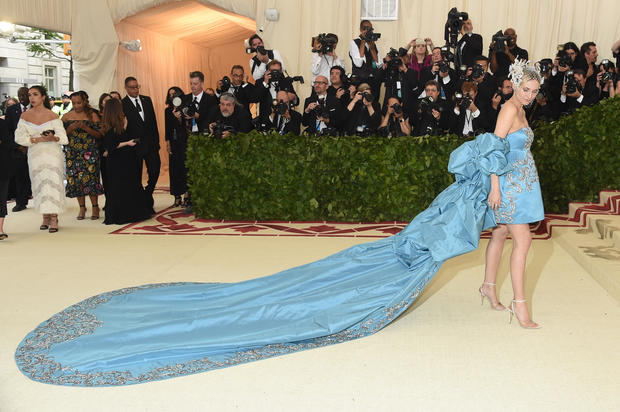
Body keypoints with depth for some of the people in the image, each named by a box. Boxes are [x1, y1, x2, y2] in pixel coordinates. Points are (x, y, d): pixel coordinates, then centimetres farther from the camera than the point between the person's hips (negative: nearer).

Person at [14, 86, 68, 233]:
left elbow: (63, 138, -6)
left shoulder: (52, 116, -3)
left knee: (52, 182, -9)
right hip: (35, 154, 3)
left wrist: (53, 138, -27)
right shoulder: (25, 115, 4)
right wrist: (38, 139, -15)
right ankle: (45, 217, 12)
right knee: (39, 183, 3)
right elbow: (19, 137, -3)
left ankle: (54, 218, -5)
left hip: (52, 153, -3)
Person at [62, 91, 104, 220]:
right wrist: (71, 128, -10)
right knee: (75, 179, 0)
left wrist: (85, 127, -15)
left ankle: (95, 207, 4)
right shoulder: (66, 117, 9)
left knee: (91, 178, -8)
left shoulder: (92, 115, 2)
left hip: (90, 153, -3)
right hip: (72, 153, 3)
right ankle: (82, 208, 11)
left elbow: (99, 135, -3)